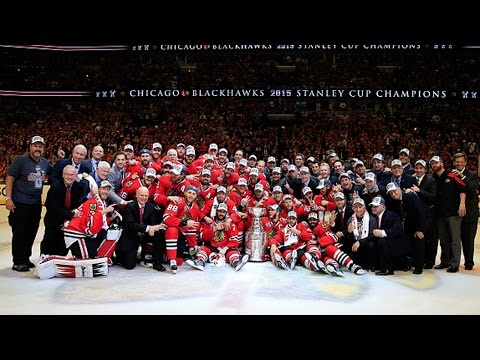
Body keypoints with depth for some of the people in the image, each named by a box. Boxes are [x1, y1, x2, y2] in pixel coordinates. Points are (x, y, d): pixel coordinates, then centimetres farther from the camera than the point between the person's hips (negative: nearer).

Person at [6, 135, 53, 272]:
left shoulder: (45, 163, 8)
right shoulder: (21, 160, -9)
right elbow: (10, 178, -9)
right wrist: (8, 198, -14)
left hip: (36, 204, 6)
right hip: (19, 204, -6)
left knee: (31, 233, 13)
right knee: (20, 233, -1)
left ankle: (25, 259, 26)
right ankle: (18, 262, 9)